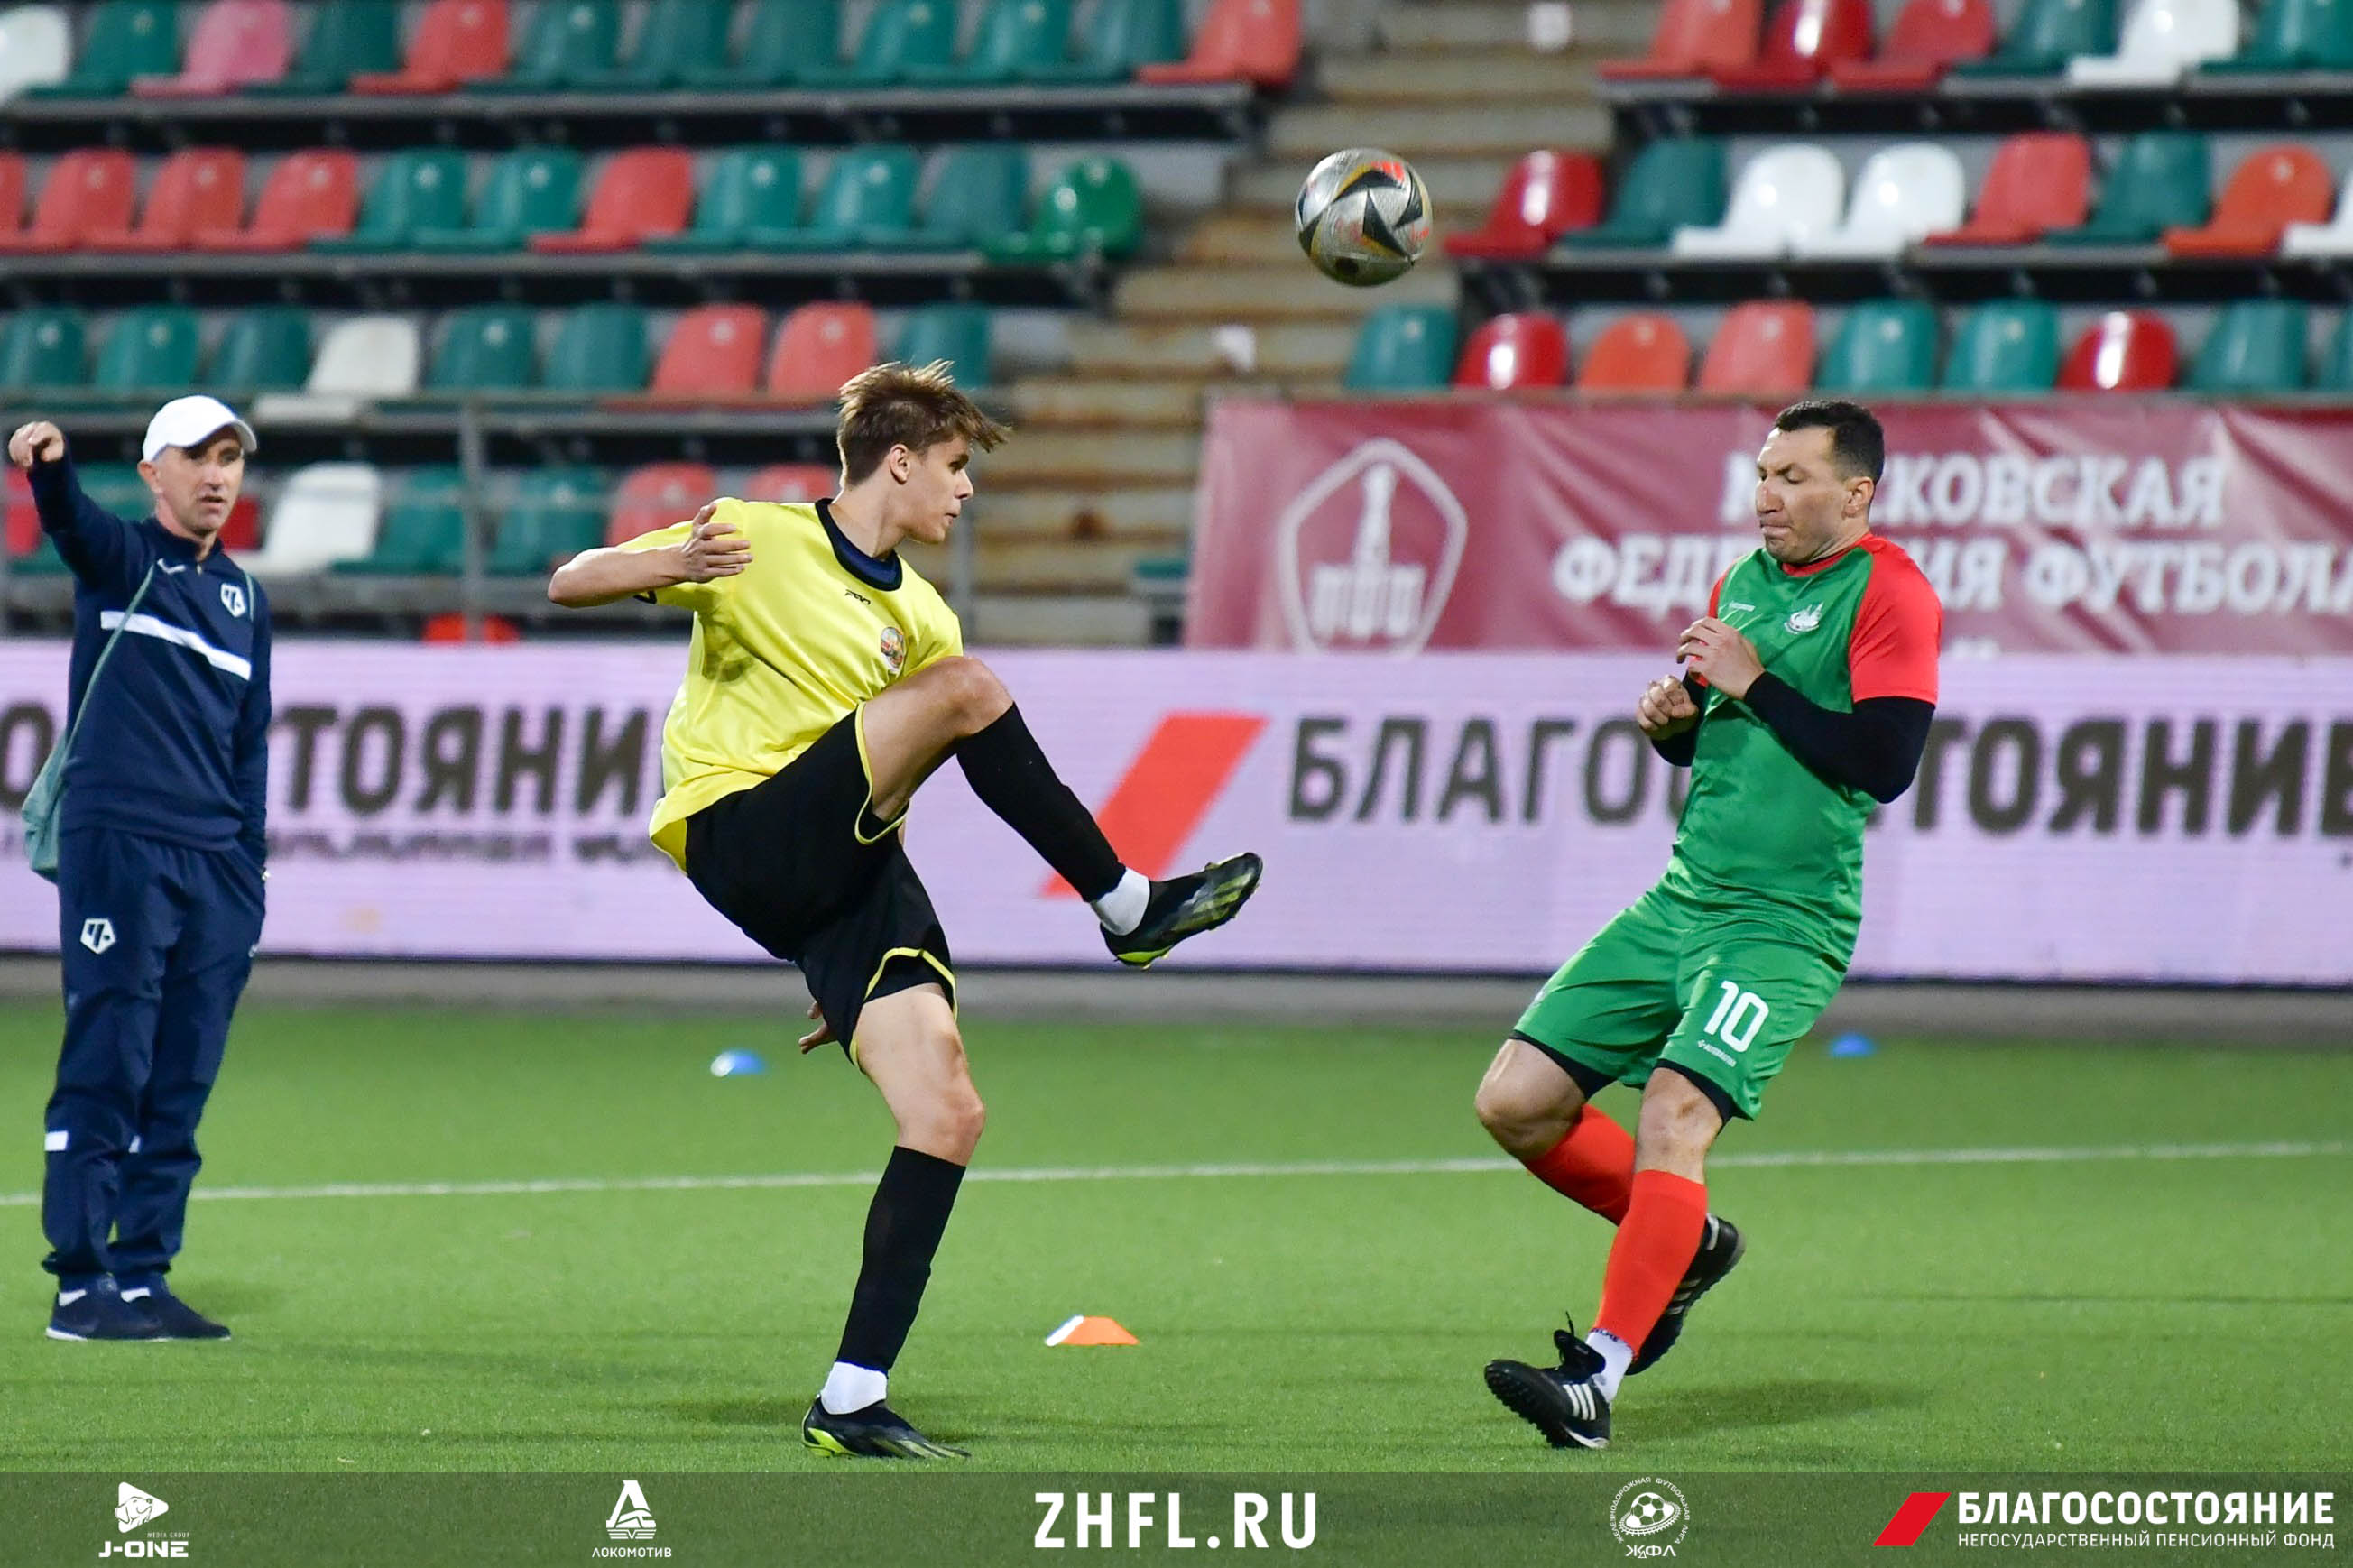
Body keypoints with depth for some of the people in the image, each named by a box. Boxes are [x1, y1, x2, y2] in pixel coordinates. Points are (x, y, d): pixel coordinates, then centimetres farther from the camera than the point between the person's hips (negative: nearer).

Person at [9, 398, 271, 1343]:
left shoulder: (244, 599, 18)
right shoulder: (118, 557, 2)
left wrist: (249, 874, 13)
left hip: (215, 872, 6)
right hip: (117, 848, -6)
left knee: (179, 1087, 6)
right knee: (106, 1070, -8)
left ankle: (142, 1277, 11)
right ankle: (82, 1285, -8)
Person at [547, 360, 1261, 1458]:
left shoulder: (919, 616, 22)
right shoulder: (758, 543, 3)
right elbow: (570, 584, -1)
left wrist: (850, 977, 27)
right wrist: (677, 564, -22)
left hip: (846, 873, 7)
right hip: (742, 840, -7)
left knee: (947, 1116, -11)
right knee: (967, 689, -23)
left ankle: (853, 1400, -8)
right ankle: (1127, 908, -10)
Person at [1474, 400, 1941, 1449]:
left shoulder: (1888, 595, -8)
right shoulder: (1742, 582, 15)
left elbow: (1884, 763, -18)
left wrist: (1755, 684, -16)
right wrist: (1673, 718, 3)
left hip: (1786, 924, -8)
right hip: (1681, 900, 8)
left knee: (1673, 1114, -23)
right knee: (1516, 1103, 0)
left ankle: (1597, 1382, -23)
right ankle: (1687, 1244, 22)